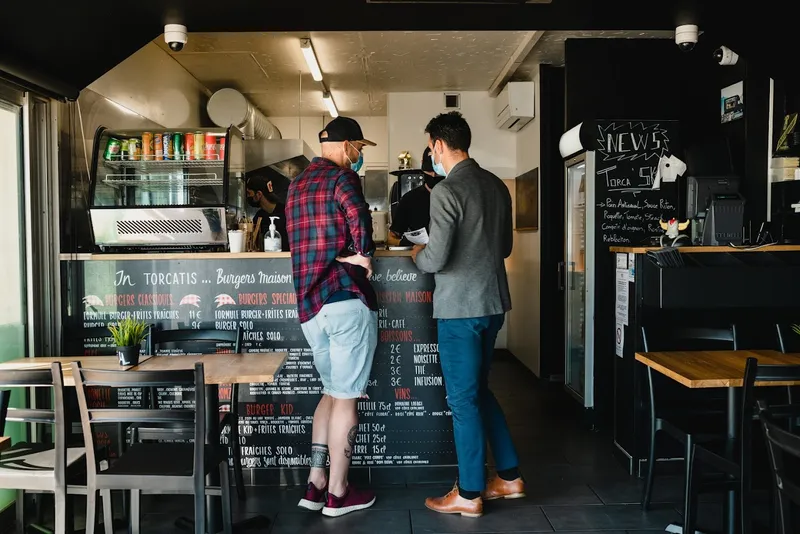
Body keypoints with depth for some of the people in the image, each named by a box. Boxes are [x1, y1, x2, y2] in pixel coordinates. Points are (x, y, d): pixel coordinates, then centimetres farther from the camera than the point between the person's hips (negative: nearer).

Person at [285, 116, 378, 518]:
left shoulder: (297, 184, 19)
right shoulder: (341, 176, -6)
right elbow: (359, 216, -25)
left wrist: (349, 255, 10)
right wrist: (364, 255, -10)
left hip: (310, 305, 8)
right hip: (346, 299, -8)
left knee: (332, 392, 19)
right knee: (346, 398, 3)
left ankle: (315, 484, 20)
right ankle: (338, 493, 13)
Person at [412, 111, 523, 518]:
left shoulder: (446, 191, -15)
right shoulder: (497, 185, 9)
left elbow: (436, 260, -18)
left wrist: (417, 254, 2)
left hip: (460, 307, -8)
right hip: (493, 301, 8)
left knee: (463, 399, 3)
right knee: (479, 391, 20)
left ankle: (469, 495, 15)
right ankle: (509, 477, 28)